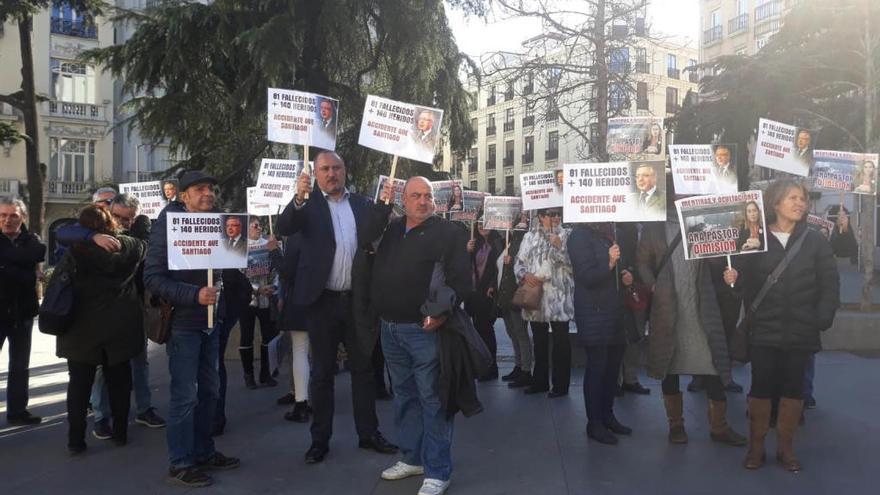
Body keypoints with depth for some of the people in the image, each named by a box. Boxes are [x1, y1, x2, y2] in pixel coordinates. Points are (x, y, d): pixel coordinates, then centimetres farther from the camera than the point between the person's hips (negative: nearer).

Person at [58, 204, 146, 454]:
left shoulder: (77, 249, -13)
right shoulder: (130, 246, -4)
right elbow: (143, 246, 14)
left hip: (83, 327, -2)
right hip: (121, 326, 2)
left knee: (79, 383, 9)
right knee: (119, 381, 13)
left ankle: (75, 440, 12)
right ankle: (120, 433, 20)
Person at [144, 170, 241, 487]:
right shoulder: (168, 226, -10)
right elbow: (152, 278, -18)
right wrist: (194, 295, -27)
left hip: (210, 321, 7)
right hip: (182, 322, -7)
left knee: (209, 392, 13)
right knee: (184, 396, -1)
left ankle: (203, 453, 27)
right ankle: (180, 464, 11)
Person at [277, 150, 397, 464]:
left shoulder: (361, 203, 8)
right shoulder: (308, 204, 0)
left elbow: (374, 234, -6)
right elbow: (283, 229, -16)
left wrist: (384, 203, -20)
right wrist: (299, 198, -32)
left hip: (357, 298, 3)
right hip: (323, 299, -3)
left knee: (363, 368, 12)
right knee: (322, 372, 8)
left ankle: (368, 433, 24)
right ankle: (320, 439, 19)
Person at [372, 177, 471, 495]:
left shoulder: (448, 233, -6)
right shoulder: (390, 231, 12)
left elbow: (462, 280, -11)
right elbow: (376, 272, 19)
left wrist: (443, 313, -22)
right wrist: (379, 309, 8)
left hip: (425, 329, -6)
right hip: (390, 328, 7)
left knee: (432, 400, -1)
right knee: (404, 396, 17)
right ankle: (412, 457, 32)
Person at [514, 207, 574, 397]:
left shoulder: (566, 236, 0)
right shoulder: (529, 237, 11)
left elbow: (573, 264, -8)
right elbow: (519, 263, 12)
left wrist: (559, 246, -18)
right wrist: (525, 275, -7)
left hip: (559, 298, -4)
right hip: (534, 295, 4)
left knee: (560, 342, -1)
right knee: (539, 341, 15)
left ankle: (560, 384, 9)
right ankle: (539, 381, 27)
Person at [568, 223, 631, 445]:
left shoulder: (607, 233, 15)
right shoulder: (580, 235, -11)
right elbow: (586, 276, -17)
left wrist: (624, 277, 7)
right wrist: (609, 264, -29)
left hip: (613, 311, 8)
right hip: (593, 312, -8)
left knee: (613, 364, 12)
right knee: (596, 366, -2)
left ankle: (607, 416, 26)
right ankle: (594, 423, 10)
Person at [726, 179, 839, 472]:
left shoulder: (814, 241, 4)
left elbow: (830, 283, 0)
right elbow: (748, 285, 2)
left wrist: (824, 318, -9)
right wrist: (735, 280, -20)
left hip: (801, 331, 1)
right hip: (764, 330, -1)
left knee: (794, 388, 9)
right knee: (761, 387, 3)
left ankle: (785, 447, 24)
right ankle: (756, 446, 16)